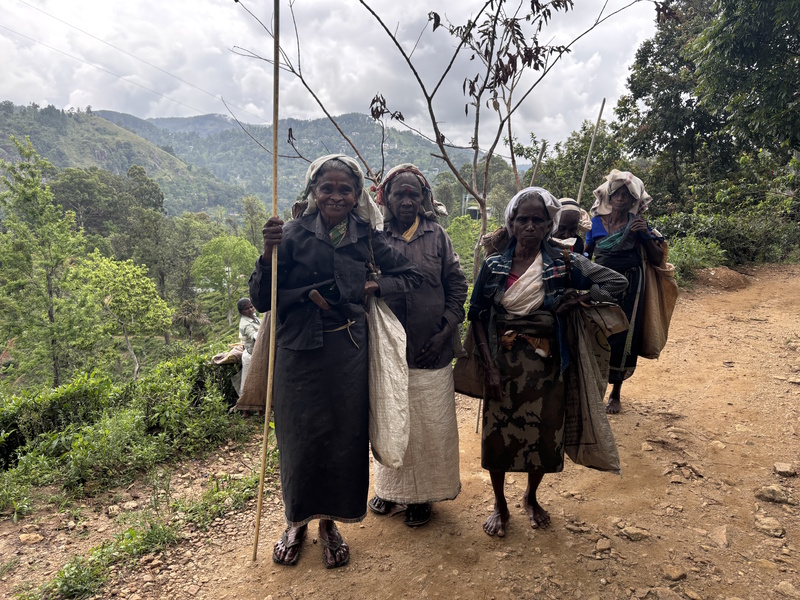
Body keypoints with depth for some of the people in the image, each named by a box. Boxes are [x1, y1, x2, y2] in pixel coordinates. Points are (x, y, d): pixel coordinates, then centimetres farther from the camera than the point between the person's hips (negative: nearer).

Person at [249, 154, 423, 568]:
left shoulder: (365, 236, 3)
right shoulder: (293, 234, -4)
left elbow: (411, 275, 10)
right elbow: (261, 300, -8)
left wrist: (370, 288, -4)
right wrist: (269, 252, -23)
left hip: (348, 352, 2)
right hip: (299, 352, -2)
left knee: (345, 436, 10)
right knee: (299, 437, 9)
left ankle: (330, 521, 34)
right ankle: (296, 521, 35)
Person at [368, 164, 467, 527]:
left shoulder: (437, 236, 2)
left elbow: (457, 284, 3)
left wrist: (446, 331, -5)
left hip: (430, 351, 0)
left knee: (431, 426, 9)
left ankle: (422, 494, 30)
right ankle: (390, 487, 37)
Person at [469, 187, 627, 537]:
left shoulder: (563, 263, -5)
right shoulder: (493, 265, -4)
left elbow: (616, 282, 0)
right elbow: (477, 317, -3)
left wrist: (577, 298, -13)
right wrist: (490, 367, -10)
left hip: (544, 366, 0)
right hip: (503, 364, 0)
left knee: (543, 434, 14)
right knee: (498, 433, 9)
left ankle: (531, 498, 42)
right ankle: (500, 505, 34)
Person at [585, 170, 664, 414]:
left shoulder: (637, 224, -1)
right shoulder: (596, 222, 3)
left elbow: (657, 259, -1)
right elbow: (585, 255, 9)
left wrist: (646, 234, -15)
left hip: (628, 287, -1)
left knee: (622, 338, 4)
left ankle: (616, 394, 21)